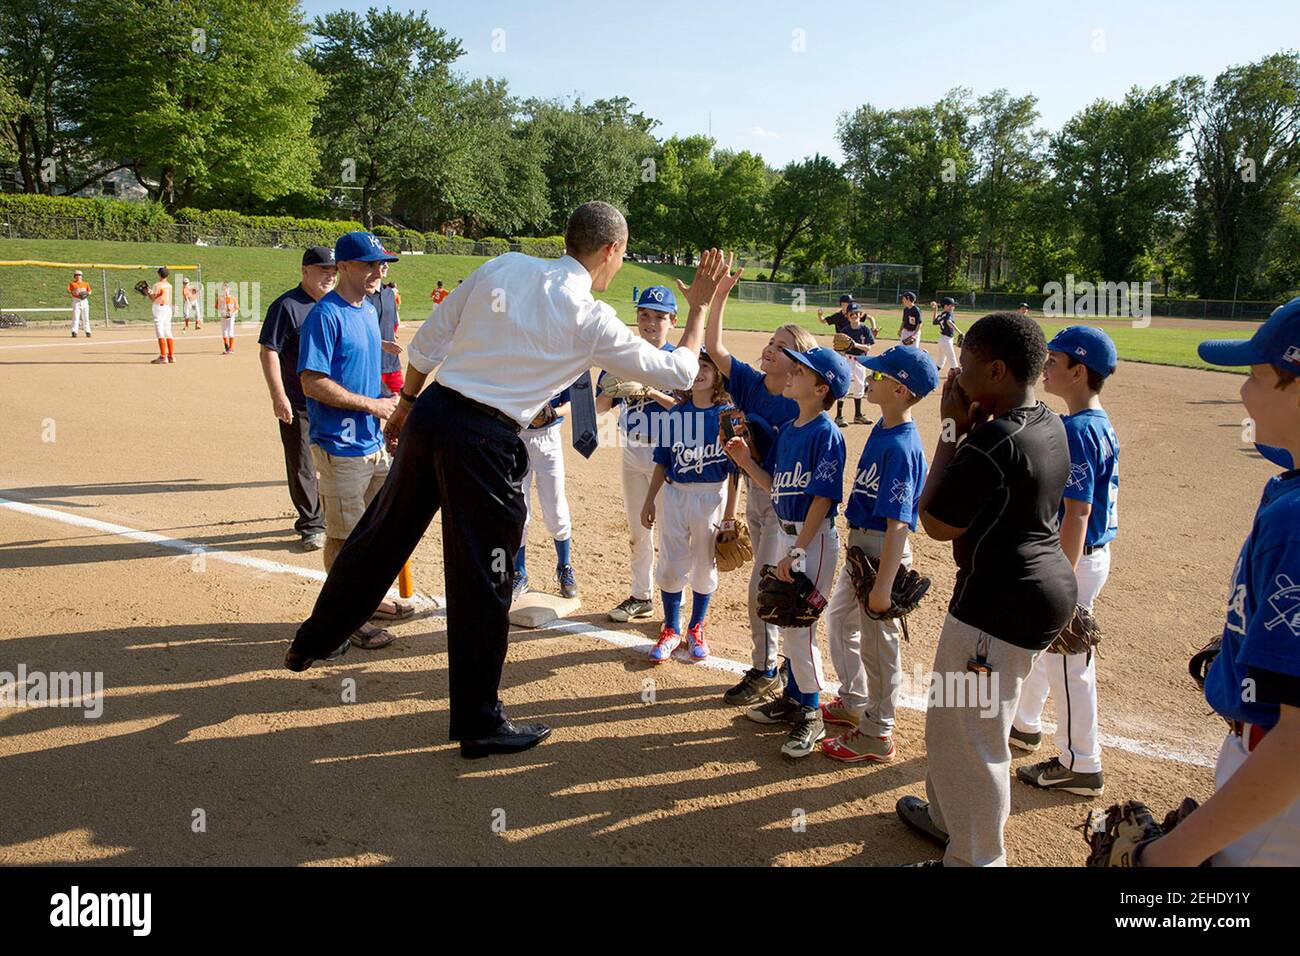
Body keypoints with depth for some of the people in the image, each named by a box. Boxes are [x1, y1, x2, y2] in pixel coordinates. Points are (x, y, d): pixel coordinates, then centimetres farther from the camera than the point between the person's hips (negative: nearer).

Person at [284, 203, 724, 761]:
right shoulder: (590, 321, -7)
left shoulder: (503, 267, 7)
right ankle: (480, 723, 20)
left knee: (379, 538, 22)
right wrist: (700, 306, 14)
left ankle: (314, 641, 42)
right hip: (484, 442, -6)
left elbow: (427, 343, 11)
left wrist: (407, 405, 23)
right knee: (482, 583, 5)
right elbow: (678, 373, 1)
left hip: (429, 415, 6)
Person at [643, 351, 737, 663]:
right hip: (675, 495, 2)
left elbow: (734, 470, -5)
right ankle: (671, 630, 24)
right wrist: (649, 500, 8)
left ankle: (696, 629, 29)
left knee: (705, 565, 10)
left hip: (711, 498, -2)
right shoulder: (674, 414, 2)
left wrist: (729, 515, -6)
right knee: (671, 565, 6)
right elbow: (662, 462, 10)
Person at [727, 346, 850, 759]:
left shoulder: (826, 434, -17)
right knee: (787, 620, 17)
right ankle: (793, 698, 32)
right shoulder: (787, 431, 8)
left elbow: (823, 498, -20)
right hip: (786, 531, 9)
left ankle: (811, 714, 11)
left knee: (799, 625, -4)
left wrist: (797, 551, -21)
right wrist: (745, 460, -2)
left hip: (814, 537, -9)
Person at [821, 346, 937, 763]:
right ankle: (853, 703, 42)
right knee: (839, 619, 24)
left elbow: (898, 524, -27)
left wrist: (883, 586, -27)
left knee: (877, 639, 3)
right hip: (861, 543, 10)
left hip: (883, 550, -10)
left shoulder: (901, 446, -24)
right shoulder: (881, 428, 4)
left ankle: (877, 734, 19)